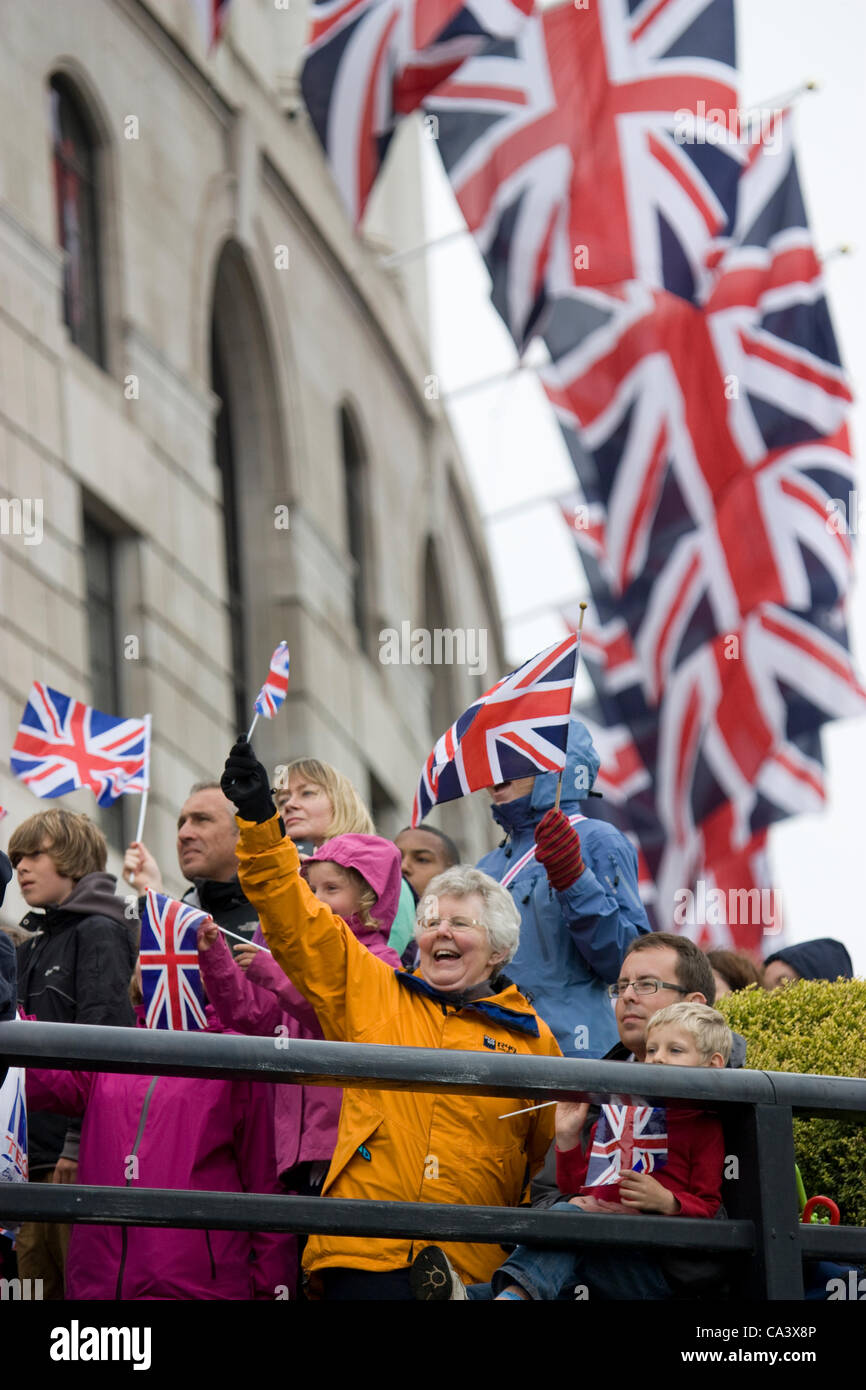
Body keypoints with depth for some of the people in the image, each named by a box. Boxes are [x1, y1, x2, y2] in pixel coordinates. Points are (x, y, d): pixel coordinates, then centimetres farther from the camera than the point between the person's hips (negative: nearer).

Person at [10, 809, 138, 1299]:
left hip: (82, 1154, -8)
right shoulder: (34, 947, 22)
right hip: (37, 1157, 8)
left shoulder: (99, 932, -4)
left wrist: (79, 1143, -19)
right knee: (35, 1284, 5)